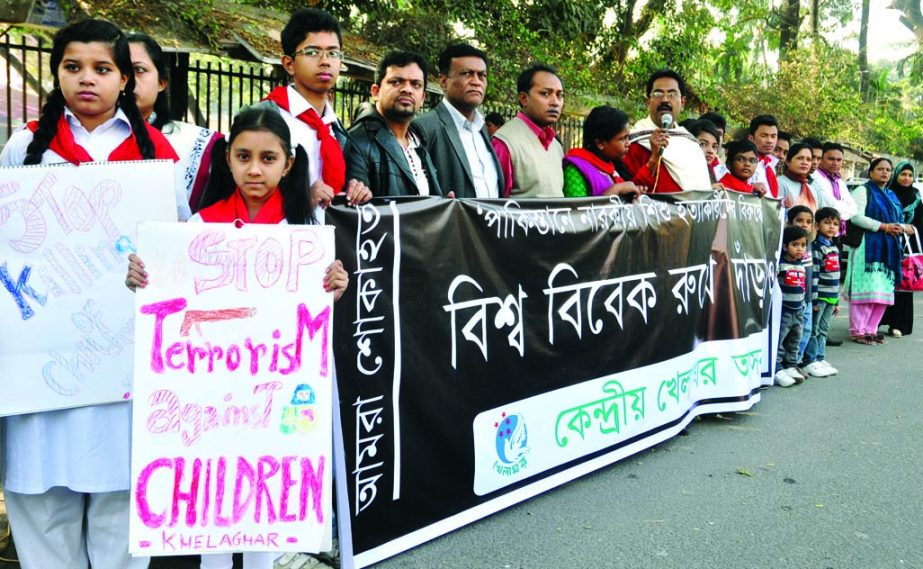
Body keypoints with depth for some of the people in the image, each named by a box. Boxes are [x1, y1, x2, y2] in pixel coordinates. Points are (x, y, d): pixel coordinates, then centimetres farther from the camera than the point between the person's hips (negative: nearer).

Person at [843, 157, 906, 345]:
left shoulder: (891, 195, 22)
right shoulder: (863, 191, 0)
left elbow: (899, 219, 25)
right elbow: (857, 217, -12)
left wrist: (900, 228, 1)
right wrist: (884, 227, -15)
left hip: (889, 249, 7)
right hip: (868, 247, -7)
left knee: (883, 291, 3)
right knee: (866, 288, -11)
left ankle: (871, 329, 10)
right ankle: (857, 331, -6)